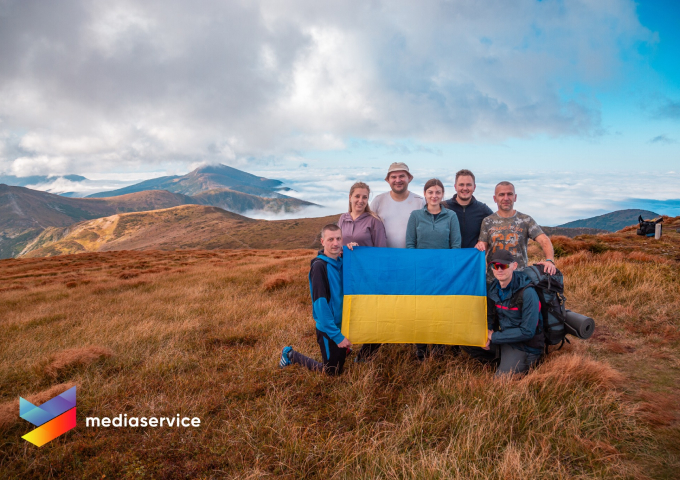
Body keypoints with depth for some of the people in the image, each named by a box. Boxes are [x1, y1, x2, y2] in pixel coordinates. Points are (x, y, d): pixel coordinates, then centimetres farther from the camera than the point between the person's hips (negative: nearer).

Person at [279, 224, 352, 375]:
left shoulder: (341, 261, 1)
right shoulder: (319, 266, -20)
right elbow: (320, 303, -23)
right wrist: (336, 335, -22)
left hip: (342, 324, 6)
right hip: (328, 329, -6)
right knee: (333, 372, 6)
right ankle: (290, 355, 19)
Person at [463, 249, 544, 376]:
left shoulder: (527, 293, -22)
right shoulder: (493, 288, -1)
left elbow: (527, 332, -22)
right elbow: (490, 316, 14)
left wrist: (494, 337, -19)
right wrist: (487, 333, -8)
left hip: (525, 346, -7)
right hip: (504, 338, 7)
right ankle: (501, 361, 9)